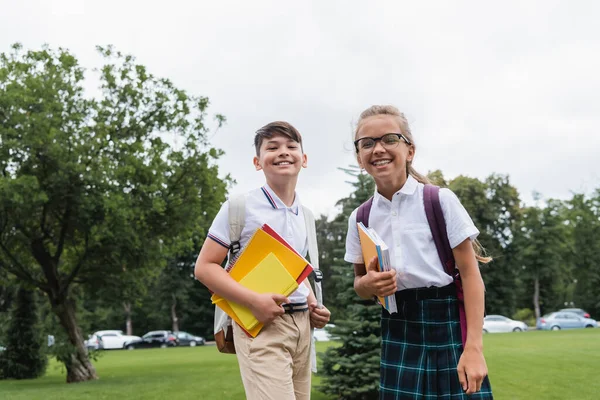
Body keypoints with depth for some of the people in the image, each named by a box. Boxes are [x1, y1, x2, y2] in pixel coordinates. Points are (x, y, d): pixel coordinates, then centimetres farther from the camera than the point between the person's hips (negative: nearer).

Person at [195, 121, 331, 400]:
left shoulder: (305, 215, 11)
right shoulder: (240, 206, -7)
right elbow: (205, 267, -9)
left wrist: (313, 306, 5)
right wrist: (253, 301, -20)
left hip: (302, 325, 7)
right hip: (261, 324, -6)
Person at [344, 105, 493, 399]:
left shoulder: (440, 201, -6)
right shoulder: (360, 218, 4)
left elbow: (470, 273, -7)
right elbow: (359, 283, 15)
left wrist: (473, 347, -14)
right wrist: (369, 284, -10)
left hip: (448, 324, -3)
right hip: (398, 332, 3)